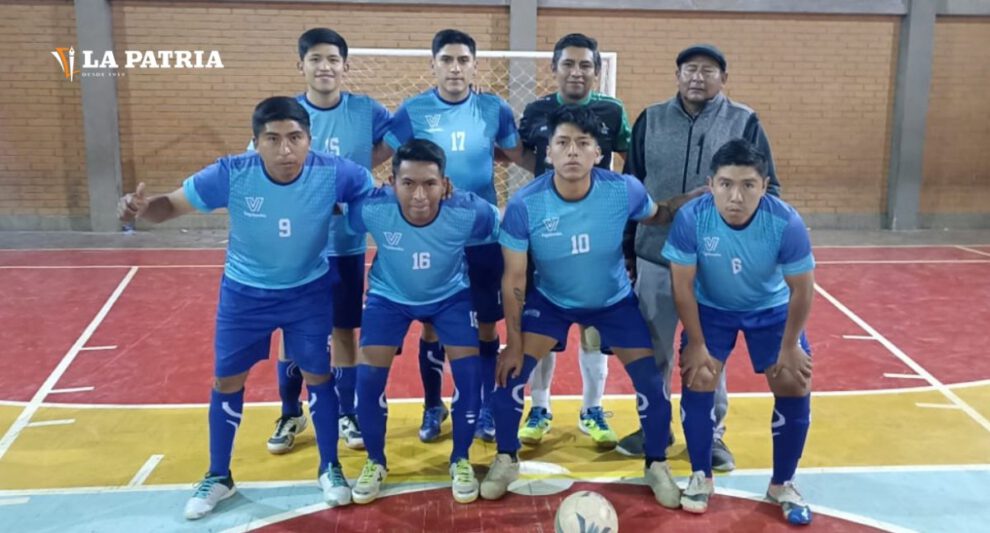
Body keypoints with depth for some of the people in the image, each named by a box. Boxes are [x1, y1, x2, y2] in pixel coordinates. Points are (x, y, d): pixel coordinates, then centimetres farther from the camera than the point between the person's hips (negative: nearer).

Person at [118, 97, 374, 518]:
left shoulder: (333, 174, -25)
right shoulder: (231, 174, -26)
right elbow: (171, 204, -15)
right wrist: (143, 208, -37)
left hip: (310, 291, 0)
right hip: (244, 292, 1)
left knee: (318, 375, 7)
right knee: (227, 380, 9)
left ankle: (330, 468, 30)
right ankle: (218, 477, 31)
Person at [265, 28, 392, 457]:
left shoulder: (366, 111, -4)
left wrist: (357, 169, -6)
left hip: (346, 244, 0)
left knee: (344, 331, 10)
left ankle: (346, 415, 27)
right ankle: (290, 415, 30)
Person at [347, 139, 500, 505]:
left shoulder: (468, 212, -34)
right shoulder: (371, 209, -35)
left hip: (450, 296, 0)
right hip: (389, 296, 0)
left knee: (469, 372, -11)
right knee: (368, 375, -9)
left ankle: (460, 460, 16)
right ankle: (375, 462, 18)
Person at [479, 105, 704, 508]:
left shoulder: (624, 190, -26)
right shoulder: (524, 205, -28)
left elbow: (657, 217, 0)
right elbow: (513, 280, -17)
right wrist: (513, 343, -13)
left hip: (615, 300, 1)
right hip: (550, 300, 0)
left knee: (651, 381, -5)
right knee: (512, 372, -10)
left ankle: (657, 467, 22)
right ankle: (505, 461, 16)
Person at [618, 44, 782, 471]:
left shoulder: (744, 122, 1)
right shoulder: (651, 120, 5)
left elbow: (767, 190, 4)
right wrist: (626, 250, 8)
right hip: (655, 257, 2)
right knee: (653, 350, 12)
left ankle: (711, 434, 26)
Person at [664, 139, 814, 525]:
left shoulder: (786, 223, -32)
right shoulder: (691, 218, -32)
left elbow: (802, 290, -17)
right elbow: (683, 285, -19)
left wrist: (790, 346, -10)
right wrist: (696, 343, -13)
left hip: (772, 308, 0)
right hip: (711, 307, 0)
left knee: (794, 385, -6)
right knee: (697, 377, -11)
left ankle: (782, 484, 15)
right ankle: (701, 477, 11)